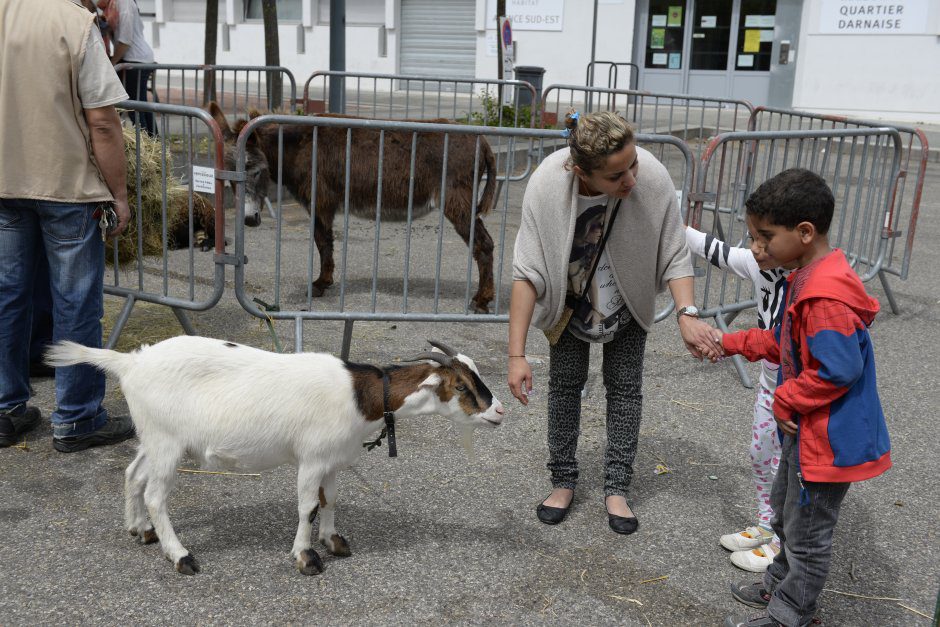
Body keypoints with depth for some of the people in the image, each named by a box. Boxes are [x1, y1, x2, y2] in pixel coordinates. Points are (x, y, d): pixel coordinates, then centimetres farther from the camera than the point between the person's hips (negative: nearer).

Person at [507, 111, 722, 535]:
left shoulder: (652, 178, -35)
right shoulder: (548, 184, -36)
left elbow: (674, 255, -22)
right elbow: (527, 272, -32)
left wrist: (687, 314, -38)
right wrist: (516, 354, -33)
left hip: (628, 298, 1)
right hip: (569, 297, 0)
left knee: (625, 386, 6)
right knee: (565, 382, 6)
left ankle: (616, 487, 20)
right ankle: (563, 481, 23)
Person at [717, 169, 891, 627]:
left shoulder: (824, 296, -31)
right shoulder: (806, 277, 2)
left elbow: (837, 370, -31)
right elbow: (785, 340, 13)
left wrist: (785, 400, -18)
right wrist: (732, 343, 8)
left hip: (828, 438, -10)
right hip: (806, 428, 10)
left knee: (807, 533, 9)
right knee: (785, 509, 27)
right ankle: (780, 585, 47)